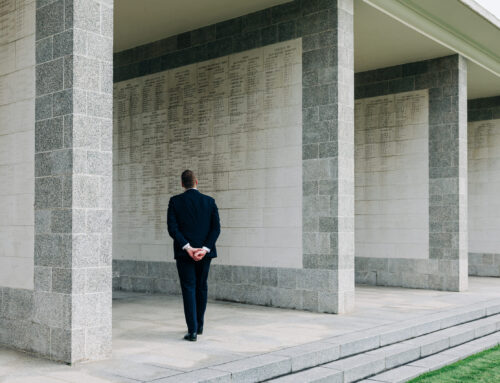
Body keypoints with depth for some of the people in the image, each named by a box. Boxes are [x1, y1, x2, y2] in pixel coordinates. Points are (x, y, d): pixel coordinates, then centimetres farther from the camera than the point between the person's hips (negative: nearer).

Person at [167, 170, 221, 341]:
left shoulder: (175, 201, -3)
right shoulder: (209, 201, 2)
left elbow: (172, 228, -11)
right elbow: (216, 228, -5)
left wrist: (187, 247, -14)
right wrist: (204, 249, -11)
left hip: (184, 252, -2)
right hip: (204, 252, 2)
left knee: (189, 289, 1)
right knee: (201, 288, 17)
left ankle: (192, 330, -5)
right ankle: (199, 325, 28)